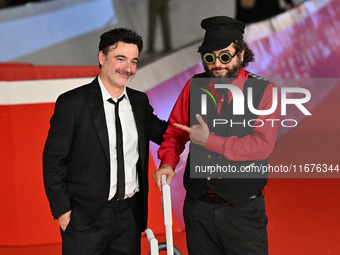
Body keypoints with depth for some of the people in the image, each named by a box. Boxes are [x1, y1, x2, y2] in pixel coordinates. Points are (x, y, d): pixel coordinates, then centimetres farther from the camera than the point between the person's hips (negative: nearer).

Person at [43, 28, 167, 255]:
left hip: (130, 214, 5)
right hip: (86, 218, -5)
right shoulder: (72, 103, -8)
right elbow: (53, 160, -6)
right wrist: (62, 210, -10)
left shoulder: (140, 102, 8)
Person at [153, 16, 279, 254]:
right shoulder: (195, 86, 4)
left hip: (243, 211, -3)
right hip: (198, 206, 3)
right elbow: (175, 130, 11)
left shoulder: (264, 91, -6)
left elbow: (262, 145, -16)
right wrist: (168, 162, -8)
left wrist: (209, 141, -15)